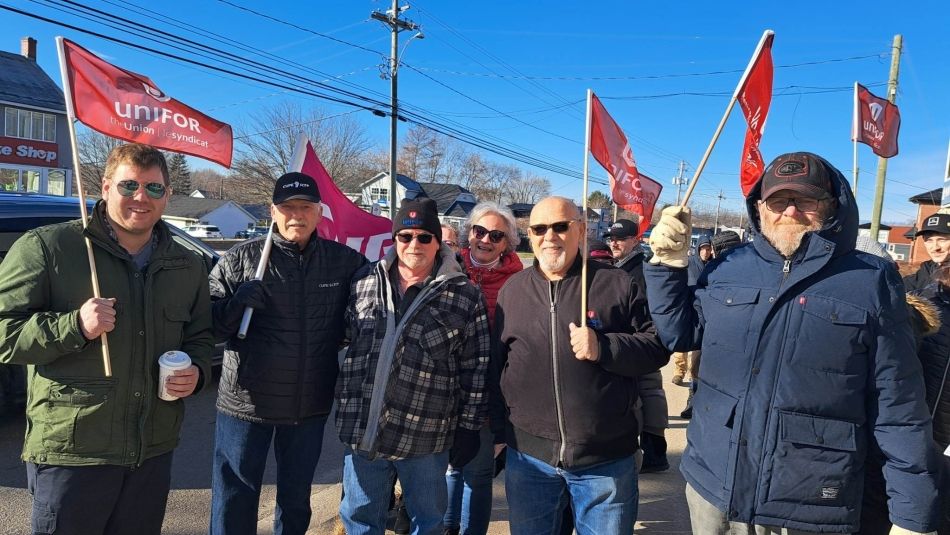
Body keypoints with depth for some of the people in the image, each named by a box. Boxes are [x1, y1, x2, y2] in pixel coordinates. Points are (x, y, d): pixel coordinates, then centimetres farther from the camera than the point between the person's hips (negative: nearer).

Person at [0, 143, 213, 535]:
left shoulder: (188, 267, 9)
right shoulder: (46, 247, -6)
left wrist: (196, 372, -2)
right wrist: (75, 326, -23)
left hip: (154, 453, 5)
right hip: (70, 452, -4)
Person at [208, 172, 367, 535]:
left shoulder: (346, 263, -2)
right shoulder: (240, 259, -6)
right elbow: (206, 324, -5)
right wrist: (236, 303, -23)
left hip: (310, 407, 2)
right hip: (245, 404, -2)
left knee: (296, 499, 21)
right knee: (234, 503, 10)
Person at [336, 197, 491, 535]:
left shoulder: (464, 296, -6)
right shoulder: (365, 282, 4)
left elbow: (475, 367, -4)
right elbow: (342, 336, 11)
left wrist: (469, 427, -4)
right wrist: (345, 405, 10)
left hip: (426, 437, -3)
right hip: (362, 429, 3)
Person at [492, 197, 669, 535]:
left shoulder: (617, 284, -3)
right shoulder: (512, 290, 7)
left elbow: (658, 346, -3)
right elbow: (494, 363, 13)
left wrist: (604, 348, -20)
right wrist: (498, 427, 13)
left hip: (606, 459, -2)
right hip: (528, 456, 3)